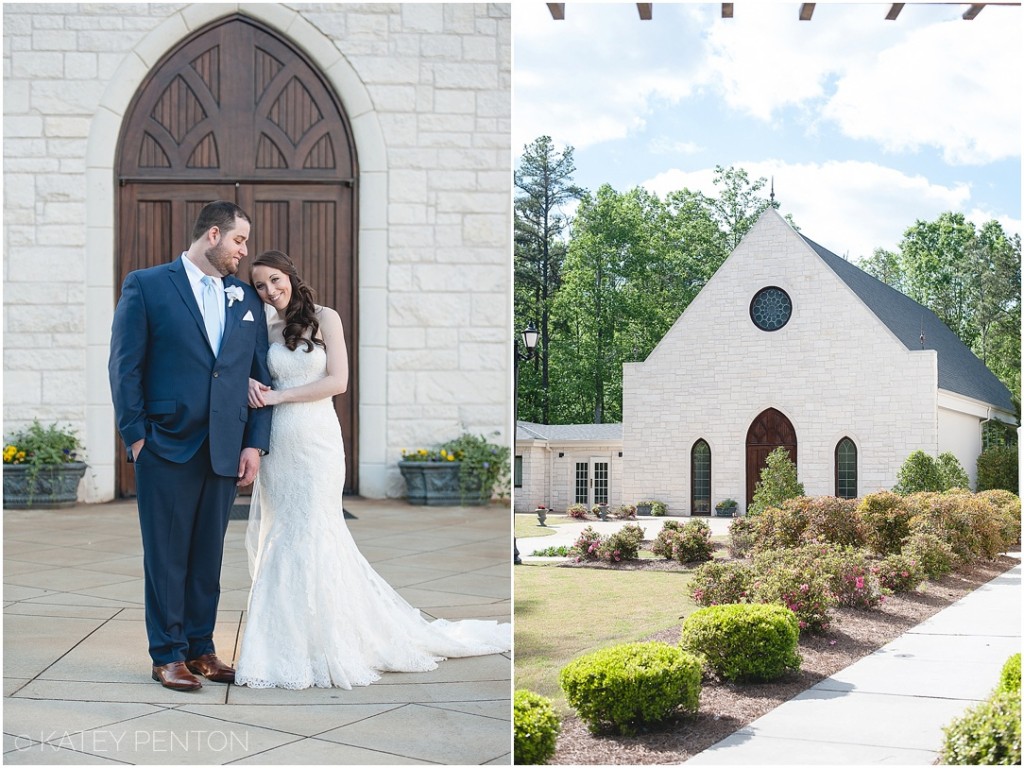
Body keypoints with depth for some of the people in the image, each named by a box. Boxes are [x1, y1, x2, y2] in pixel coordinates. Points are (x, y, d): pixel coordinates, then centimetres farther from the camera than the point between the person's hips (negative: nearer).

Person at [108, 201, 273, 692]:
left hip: (226, 450, 4)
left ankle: (200, 648, 20)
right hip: (167, 447, -4)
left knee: (208, 555, 10)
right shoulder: (147, 286, 0)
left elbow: (259, 376, 11)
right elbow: (125, 366, -2)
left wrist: (255, 444, 2)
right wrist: (135, 435, -8)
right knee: (166, 555, 3)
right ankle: (168, 655, 13)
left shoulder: (247, 298, 13)